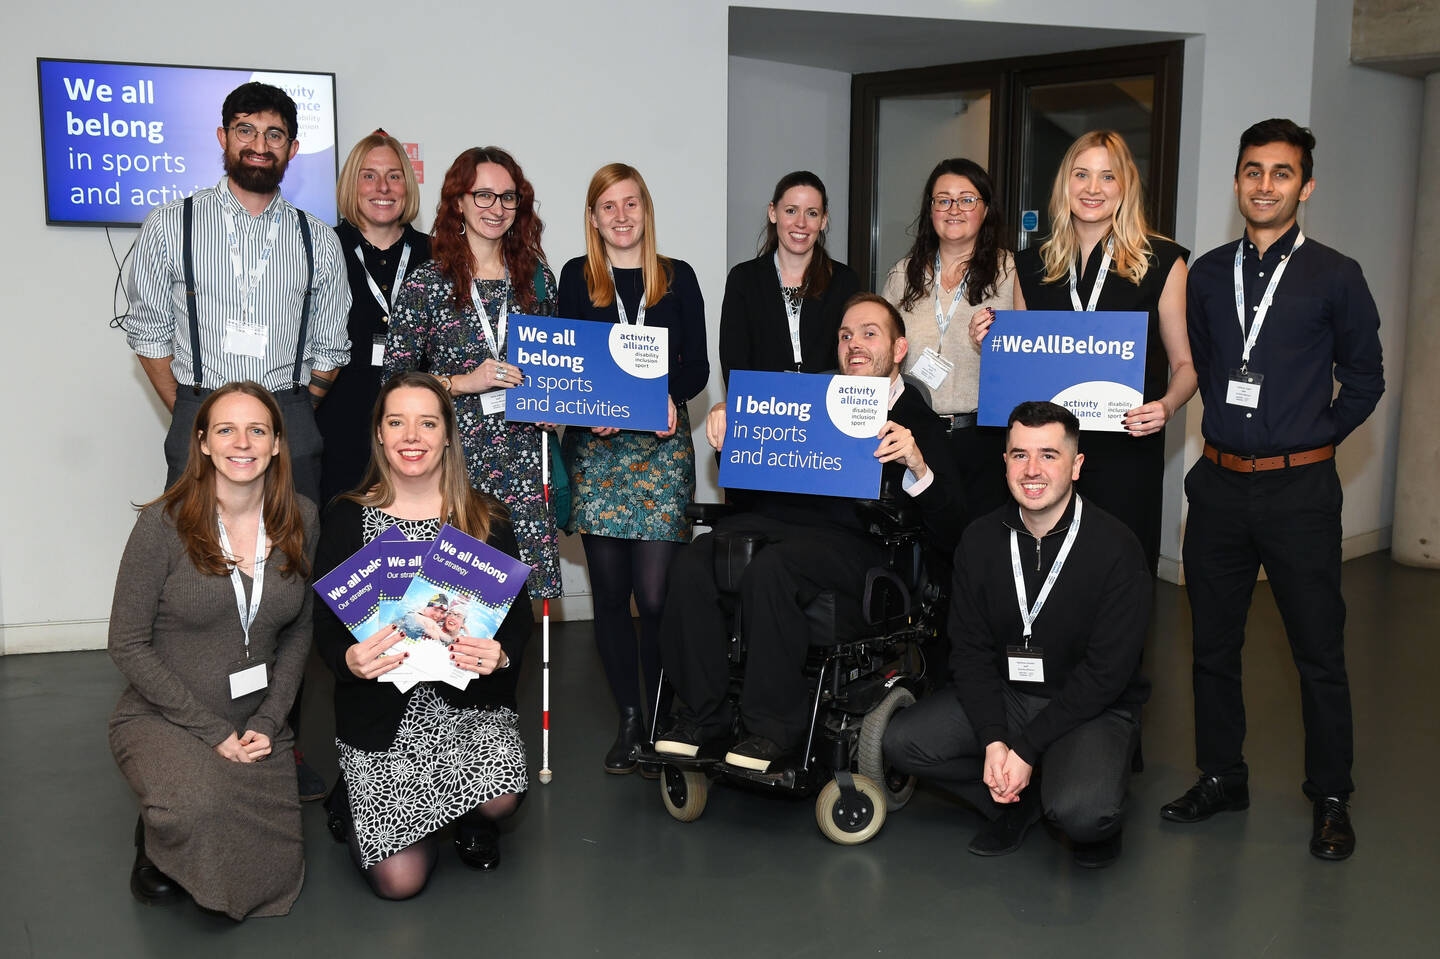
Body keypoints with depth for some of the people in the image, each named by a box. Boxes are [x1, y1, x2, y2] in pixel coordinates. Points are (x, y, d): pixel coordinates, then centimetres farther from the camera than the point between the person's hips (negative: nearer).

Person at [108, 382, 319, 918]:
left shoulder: (301, 521, -3)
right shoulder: (165, 525, -15)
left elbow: (300, 630, 6)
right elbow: (128, 644, -12)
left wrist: (268, 721, -6)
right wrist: (213, 731, -15)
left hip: (256, 726, 4)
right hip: (161, 717, -4)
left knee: (271, 879, -2)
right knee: (195, 808, -35)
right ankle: (154, 836, 3)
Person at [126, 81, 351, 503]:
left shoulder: (319, 240, 9)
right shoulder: (168, 226, 5)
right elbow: (150, 334, 7)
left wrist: (292, 420, 3)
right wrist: (189, 419, 0)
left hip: (291, 431, 1)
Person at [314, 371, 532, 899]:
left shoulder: (486, 516, 2)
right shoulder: (346, 518, 0)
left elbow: (519, 612, 3)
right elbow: (325, 625, -1)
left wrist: (501, 654, -20)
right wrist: (350, 660, -24)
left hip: (469, 697, 1)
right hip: (381, 704, -1)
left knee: (500, 798, -29)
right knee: (400, 879, -10)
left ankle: (470, 818, 12)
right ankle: (356, 798, 25)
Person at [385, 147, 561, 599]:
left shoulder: (538, 278, 10)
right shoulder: (426, 284, 0)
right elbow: (395, 380, -2)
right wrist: (463, 382, -13)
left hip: (522, 457, 3)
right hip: (453, 460, -3)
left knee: (525, 582, -3)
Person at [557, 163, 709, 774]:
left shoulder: (678, 277, 10)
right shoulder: (576, 278, 10)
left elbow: (697, 365, 7)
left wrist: (669, 397, -13)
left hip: (662, 445, -1)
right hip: (595, 449, 1)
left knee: (655, 595, -8)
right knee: (610, 594, 4)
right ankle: (629, 722, 16)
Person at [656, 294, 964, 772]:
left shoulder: (920, 423, 10)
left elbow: (948, 533, -3)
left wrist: (917, 465, -19)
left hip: (851, 537, -4)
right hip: (776, 514, 5)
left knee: (770, 569, -35)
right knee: (692, 563, -25)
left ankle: (775, 730, -21)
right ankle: (703, 716, -13)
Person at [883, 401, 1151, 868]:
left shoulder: (1116, 549, -16)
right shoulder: (981, 540, -2)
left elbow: (1106, 672, -17)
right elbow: (970, 649, -1)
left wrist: (1027, 748, -20)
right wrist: (993, 739, -16)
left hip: (1094, 708, -5)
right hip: (1004, 694, 5)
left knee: (1080, 812, -32)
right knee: (901, 741, -14)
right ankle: (1018, 803, 6)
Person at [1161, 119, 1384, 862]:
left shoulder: (1335, 277, -2)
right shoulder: (1208, 274, 7)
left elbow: (1364, 377, 5)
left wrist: (1313, 438, 3)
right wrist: (1227, 429, 10)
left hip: (1299, 489, -3)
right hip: (1219, 485, 4)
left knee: (1318, 650, 4)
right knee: (1213, 642, 11)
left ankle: (1330, 800, 19)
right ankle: (1221, 779, 27)